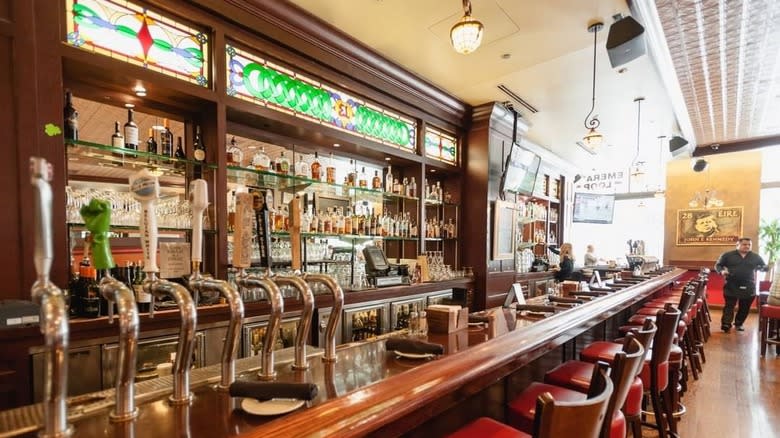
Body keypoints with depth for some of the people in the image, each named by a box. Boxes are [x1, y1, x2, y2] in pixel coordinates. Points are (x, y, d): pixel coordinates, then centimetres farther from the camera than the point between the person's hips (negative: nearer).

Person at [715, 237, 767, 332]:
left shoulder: (756, 257, 9)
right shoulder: (727, 255, -1)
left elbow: (765, 267, 15)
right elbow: (718, 265, 3)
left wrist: (760, 268, -9)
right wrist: (722, 271, -18)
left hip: (749, 287, 4)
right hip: (731, 287, -3)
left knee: (745, 308, 11)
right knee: (729, 306, -3)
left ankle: (739, 324, 25)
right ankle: (726, 324, -4)